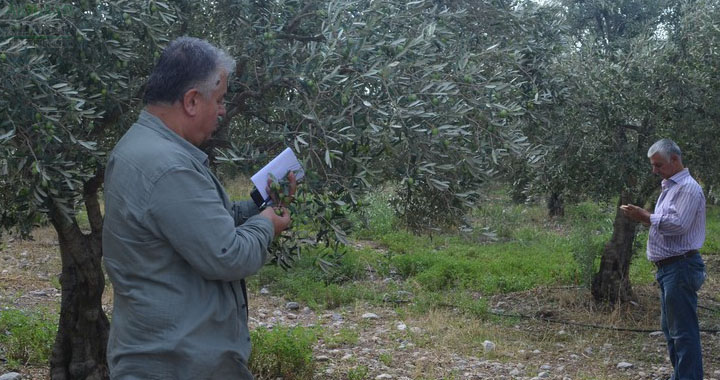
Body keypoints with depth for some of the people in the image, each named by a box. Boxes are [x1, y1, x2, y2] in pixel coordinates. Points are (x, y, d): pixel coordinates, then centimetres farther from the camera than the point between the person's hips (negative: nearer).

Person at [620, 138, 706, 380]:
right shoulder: (670, 188, 20)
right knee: (670, 327, 16)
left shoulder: (687, 188, -13)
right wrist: (645, 219, 7)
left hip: (681, 267, -11)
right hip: (667, 268, 11)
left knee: (683, 330, -9)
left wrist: (646, 217, -16)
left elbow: (678, 224, -23)